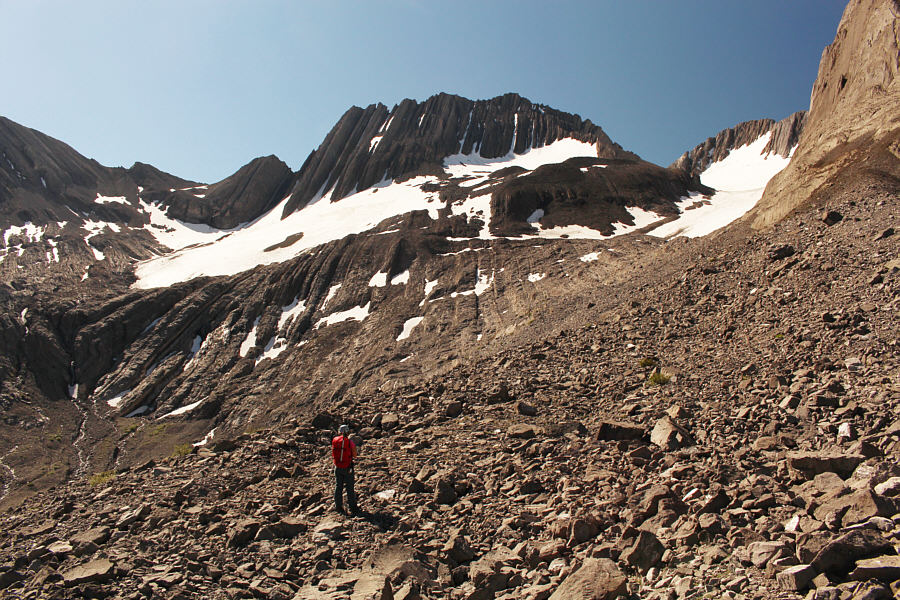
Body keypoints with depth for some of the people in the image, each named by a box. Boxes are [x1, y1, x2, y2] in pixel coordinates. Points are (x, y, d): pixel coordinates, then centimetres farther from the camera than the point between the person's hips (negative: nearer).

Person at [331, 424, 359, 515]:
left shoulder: (334, 441, -2)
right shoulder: (349, 441, -14)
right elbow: (355, 455, -7)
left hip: (337, 467, 3)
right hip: (347, 467, -3)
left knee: (338, 487, 14)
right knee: (349, 487, 6)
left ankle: (338, 507, 20)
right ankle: (353, 507, 12)